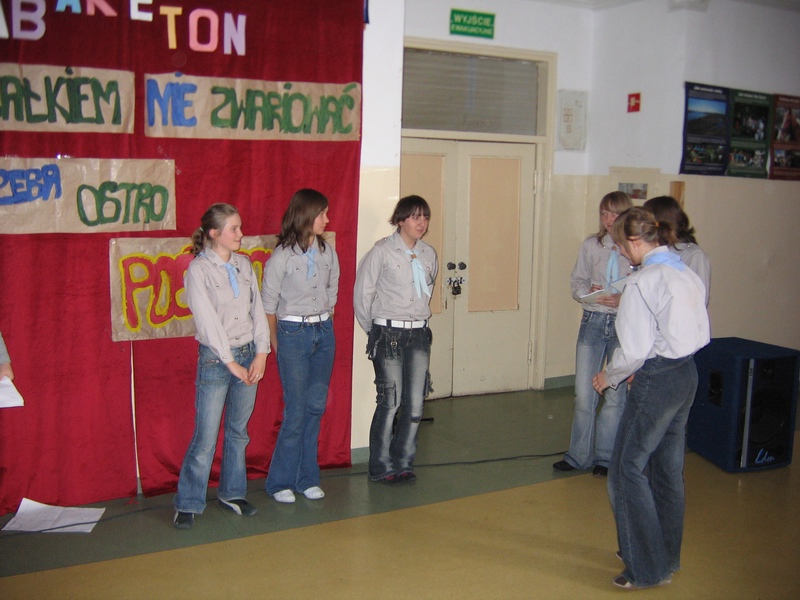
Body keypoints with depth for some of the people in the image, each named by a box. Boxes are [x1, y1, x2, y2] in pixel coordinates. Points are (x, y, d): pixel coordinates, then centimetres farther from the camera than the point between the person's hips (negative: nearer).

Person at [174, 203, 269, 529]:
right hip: (216, 359, -5)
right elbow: (208, 321, -13)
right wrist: (231, 362, -13)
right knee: (206, 437, -3)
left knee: (238, 431, 14)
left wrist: (261, 354, -3)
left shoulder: (245, 265, 8)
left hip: (249, 356, 5)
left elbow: (258, 310, 6)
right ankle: (187, 503, 11)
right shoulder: (199, 269, -9)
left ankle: (232, 493, 28)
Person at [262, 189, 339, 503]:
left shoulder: (327, 252, 6)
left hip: (324, 333, 5)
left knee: (316, 407, 8)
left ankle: (307, 478, 19)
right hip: (293, 333, -5)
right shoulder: (282, 256, -9)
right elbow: (268, 303, -3)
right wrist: (275, 343, 0)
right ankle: (280, 482, 11)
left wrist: (326, 326, 11)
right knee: (296, 411, -3)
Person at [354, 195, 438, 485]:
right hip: (388, 335, -5)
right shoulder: (382, 251, -8)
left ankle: (403, 463, 19)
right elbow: (362, 294, -4)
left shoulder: (429, 254, 9)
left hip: (419, 334, 5)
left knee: (416, 404, 3)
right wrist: (374, 330, 3)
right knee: (390, 402, -2)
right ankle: (381, 468, 13)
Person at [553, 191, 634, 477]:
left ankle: (605, 457, 23)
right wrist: (589, 292, -11)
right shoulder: (591, 245, 5)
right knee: (584, 393, 5)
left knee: (616, 394, 8)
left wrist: (624, 300, -20)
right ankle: (579, 455, 19)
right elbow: (576, 282, 10)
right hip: (593, 322, 2)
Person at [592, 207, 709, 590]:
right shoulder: (688, 274, 7)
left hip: (657, 381, -9)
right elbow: (701, 334, 12)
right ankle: (666, 557, 33)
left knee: (627, 469, 3)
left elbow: (635, 349, -18)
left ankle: (649, 568, 10)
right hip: (688, 375, 9)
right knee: (668, 469, 18)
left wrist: (608, 377, 0)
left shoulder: (643, 282, -18)